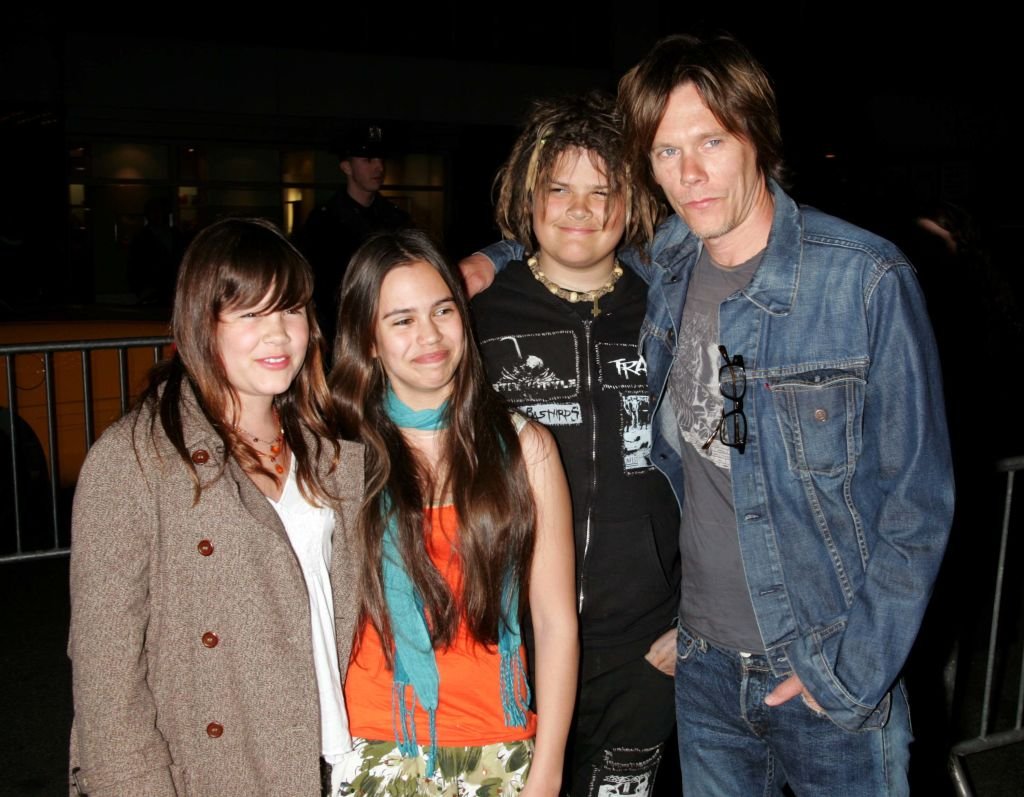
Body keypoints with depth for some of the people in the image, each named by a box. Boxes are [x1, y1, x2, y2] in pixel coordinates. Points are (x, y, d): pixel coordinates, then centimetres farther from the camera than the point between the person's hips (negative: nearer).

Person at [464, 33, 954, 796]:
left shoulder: (869, 281, -16)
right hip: (704, 666, 4)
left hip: (830, 675, -4)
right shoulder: (663, 262, -3)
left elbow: (918, 502, -11)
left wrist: (852, 669, -12)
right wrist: (498, 259, 3)